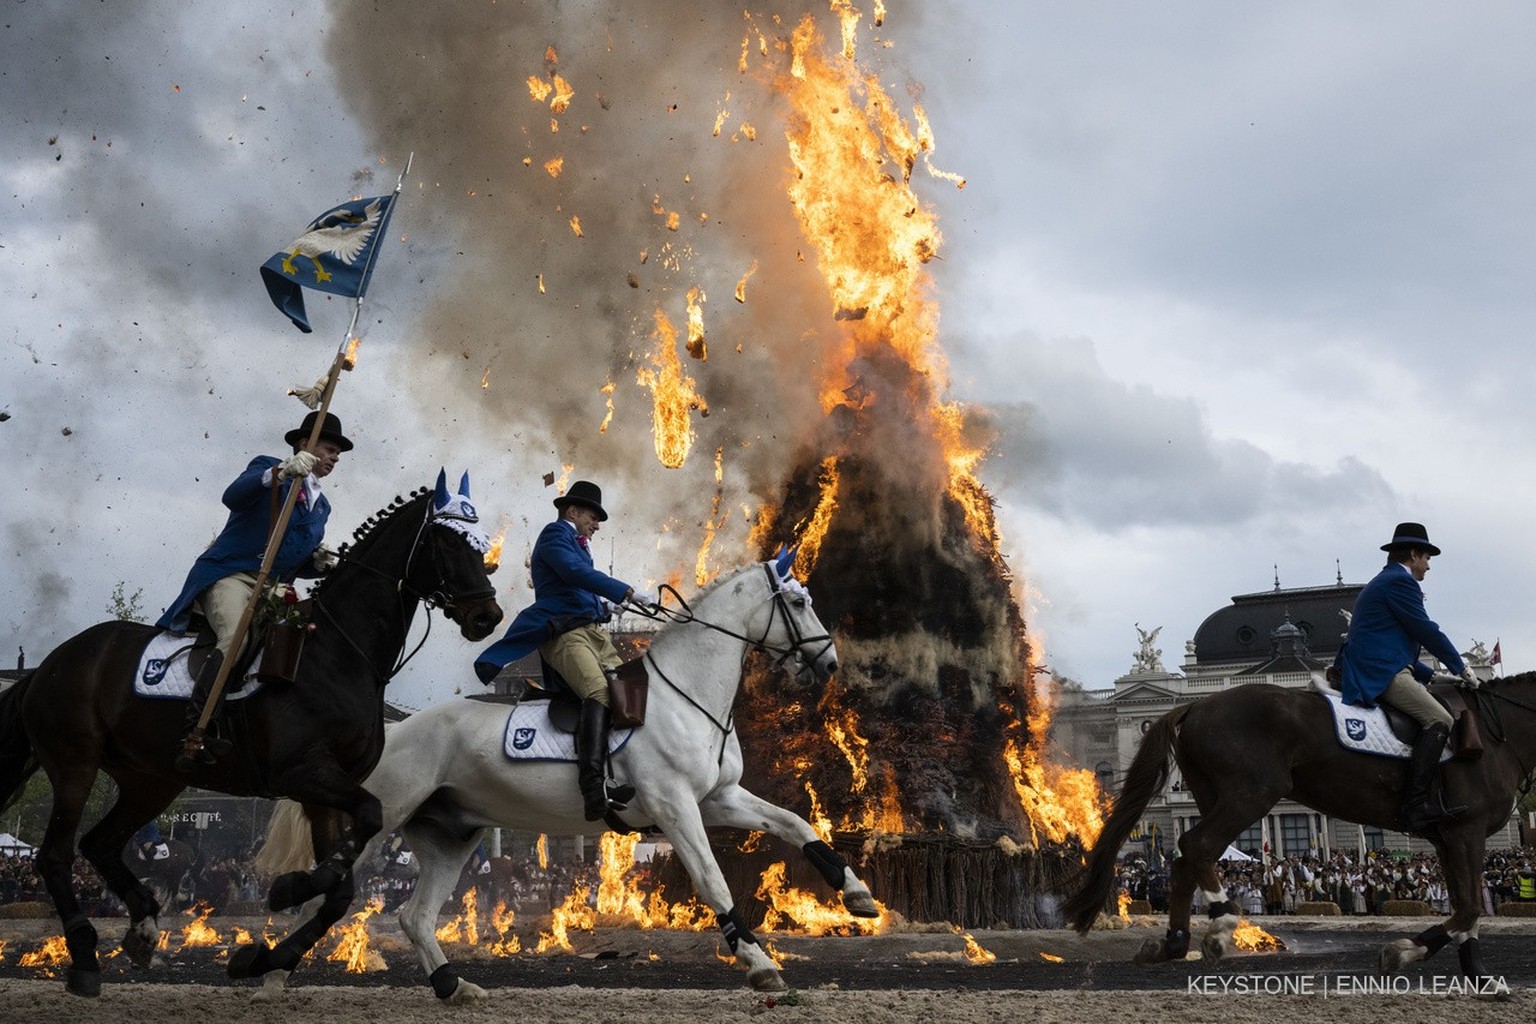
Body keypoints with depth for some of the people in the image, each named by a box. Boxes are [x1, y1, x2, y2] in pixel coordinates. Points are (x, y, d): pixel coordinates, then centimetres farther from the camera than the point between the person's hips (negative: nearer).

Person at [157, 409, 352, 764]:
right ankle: (196, 732, -39)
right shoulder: (268, 466, 5)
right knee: (235, 637, -33)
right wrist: (282, 471, -33)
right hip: (232, 576, -8)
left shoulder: (321, 505, 24)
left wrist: (318, 563, 8)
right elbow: (233, 496, -18)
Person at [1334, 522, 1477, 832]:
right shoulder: (1400, 580, -4)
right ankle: (1417, 803, -29)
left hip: (1367, 672, 11)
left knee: (1438, 713, 13)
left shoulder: (1381, 583, 29)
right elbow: (1426, 631, -7)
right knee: (1439, 719, -19)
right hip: (1381, 671, -11)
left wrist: (1431, 675, 25)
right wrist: (1460, 667, 4)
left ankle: (1425, 798, 3)